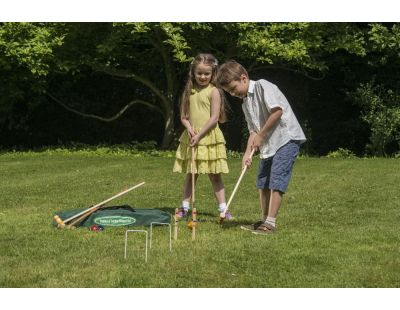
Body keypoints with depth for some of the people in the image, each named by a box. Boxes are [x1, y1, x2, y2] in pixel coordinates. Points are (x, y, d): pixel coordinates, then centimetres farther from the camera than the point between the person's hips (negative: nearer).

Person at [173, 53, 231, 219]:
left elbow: (214, 118, -11)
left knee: (214, 175, 1)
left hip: (209, 137, -4)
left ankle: (223, 208, 6)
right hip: (191, 137, 4)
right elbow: (183, 115, 9)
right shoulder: (189, 91, 8)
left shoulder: (214, 92, -5)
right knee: (190, 174, 10)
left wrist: (199, 135, -15)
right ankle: (184, 207, 16)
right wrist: (189, 128, -11)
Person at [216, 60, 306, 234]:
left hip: (287, 138, -9)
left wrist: (261, 135, -14)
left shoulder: (262, 86, -11)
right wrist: (248, 153, -3)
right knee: (263, 183, 12)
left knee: (276, 182, -11)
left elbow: (277, 110, -21)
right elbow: (253, 131, 12)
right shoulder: (245, 104, 14)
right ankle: (265, 220, 23)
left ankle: (271, 223, -7)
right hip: (268, 145, 10)